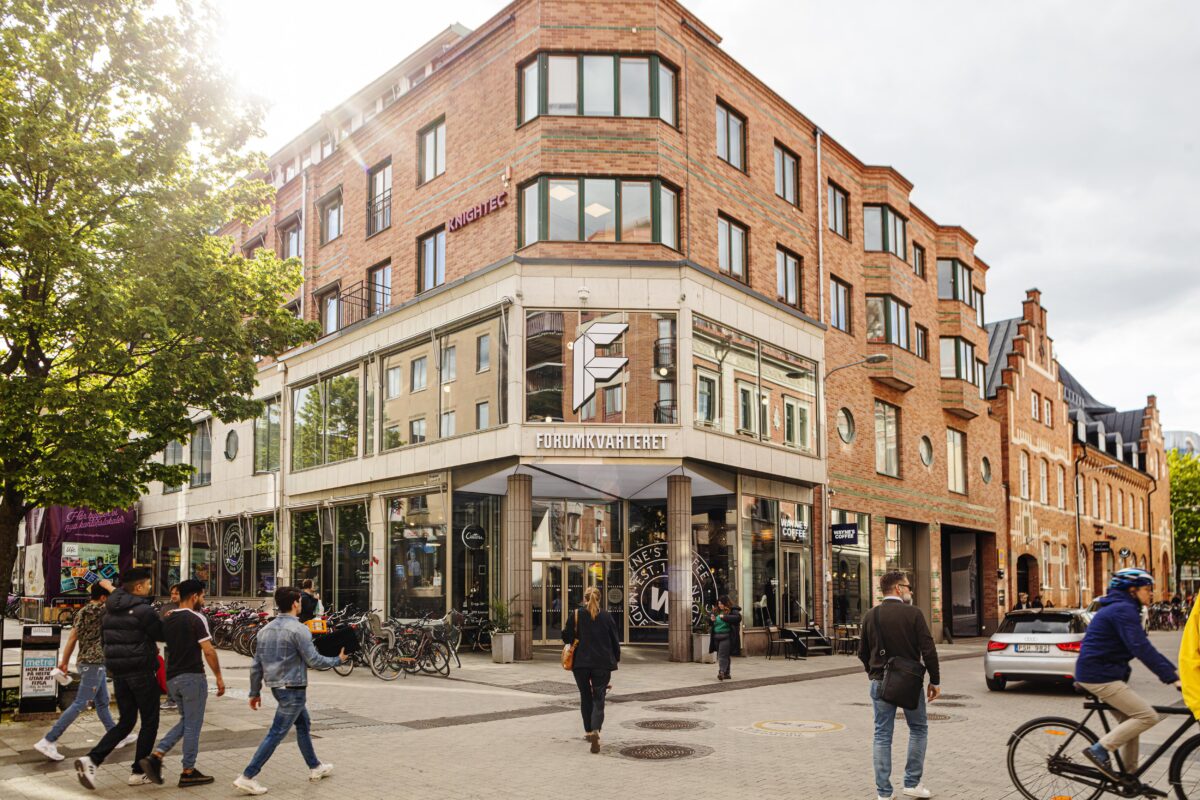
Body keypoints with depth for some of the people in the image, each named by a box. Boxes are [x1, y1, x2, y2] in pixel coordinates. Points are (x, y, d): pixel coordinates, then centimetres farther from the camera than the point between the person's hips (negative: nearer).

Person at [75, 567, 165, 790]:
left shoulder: (110, 610, 9)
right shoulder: (143, 610, -16)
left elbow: (105, 636, 19)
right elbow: (162, 634, -9)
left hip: (117, 671, 7)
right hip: (141, 671, -7)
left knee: (126, 721, 15)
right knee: (149, 722, 7)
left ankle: (91, 759, -3)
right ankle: (138, 772, 10)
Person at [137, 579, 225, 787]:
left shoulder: (168, 620, 11)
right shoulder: (196, 619, -12)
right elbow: (208, 651, -15)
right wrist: (219, 677, -8)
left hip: (172, 677, 8)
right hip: (192, 677, -7)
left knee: (185, 721, 19)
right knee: (193, 725, 2)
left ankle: (156, 756, 5)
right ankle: (188, 772, 8)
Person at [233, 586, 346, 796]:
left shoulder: (266, 629, 6)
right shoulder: (298, 629, -17)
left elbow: (256, 665, 9)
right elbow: (314, 661, -16)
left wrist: (255, 692, 17)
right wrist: (338, 660, 0)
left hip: (277, 687, 9)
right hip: (293, 689, -9)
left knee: (304, 725, 21)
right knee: (276, 734, -4)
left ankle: (315, 767, 32)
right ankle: (247, 777, -3)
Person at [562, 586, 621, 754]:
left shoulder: (575, 615, -3)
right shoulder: (606, 616, -1)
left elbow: (566, 638, -2)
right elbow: (615, 640, 4)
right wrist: (616, 658, 19)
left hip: (581, 663, 1)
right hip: (602, 663, -1)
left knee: (585, 697, 18)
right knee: (598, 699, 1)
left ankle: (588, 731, 26)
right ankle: (596, 730, -22)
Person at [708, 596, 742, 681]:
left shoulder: (732, 611, -6)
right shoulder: (717, 611, 12)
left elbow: (738, 617, -23)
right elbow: (708, 616, 25)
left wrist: (725, 617, -23)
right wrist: (711, 619, 0)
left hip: (726, 637, -7)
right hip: (716, 637, 7)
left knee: (723, 655, -16)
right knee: (720, 656, 12)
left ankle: (722, 672, -23)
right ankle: (726, 673, 22)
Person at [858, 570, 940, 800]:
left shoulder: (870, 616, 2)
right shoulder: (913, 613, -10)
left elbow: (862, 653, 8)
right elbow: (928, 650, -12)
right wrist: (934, 680, -2)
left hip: (881, 683, 3)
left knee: (882, 735, 8)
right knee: (918, 729, 17)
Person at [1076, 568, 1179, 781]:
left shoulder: (1122, 608, 17)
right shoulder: (1124, 610, -16)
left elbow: (1141, 646, 18)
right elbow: (1141, 648, -25)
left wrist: (1172, 669, 10)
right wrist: (1172, 677, -26)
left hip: (1098, 673, 11)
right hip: (1099, 676, -11)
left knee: (1131, 720, 16)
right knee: (1148, 716, -10)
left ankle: (1128, 774, 22)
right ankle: (1100, 750, -7)